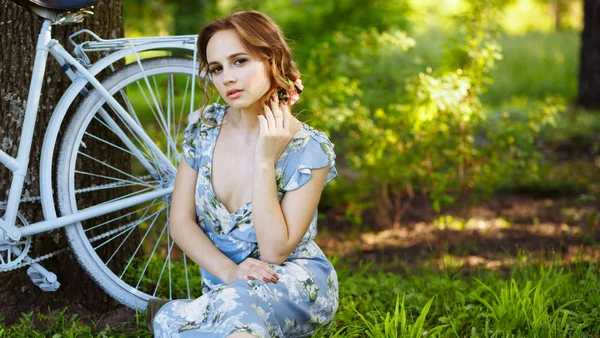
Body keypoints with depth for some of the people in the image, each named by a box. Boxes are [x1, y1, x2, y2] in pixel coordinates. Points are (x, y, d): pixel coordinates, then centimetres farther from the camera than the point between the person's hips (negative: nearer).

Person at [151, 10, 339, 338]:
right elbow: (180, 220, -2)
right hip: (222, 286, 6)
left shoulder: (309, 149, -14)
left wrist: (264, 162, -23)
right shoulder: (204, 127, -2)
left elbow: (275, 251, -18)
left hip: (298, 285, -5)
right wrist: (230, 271, -18)